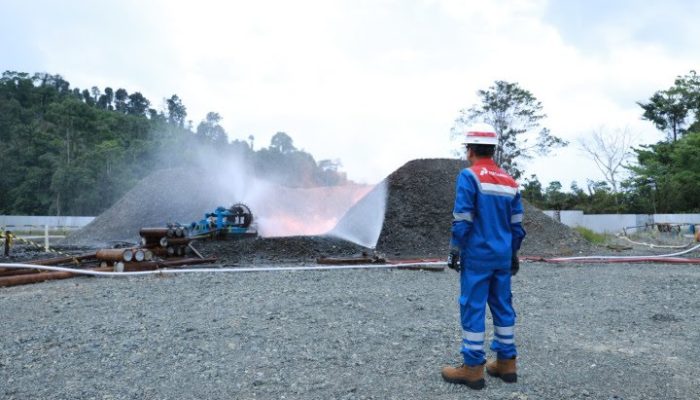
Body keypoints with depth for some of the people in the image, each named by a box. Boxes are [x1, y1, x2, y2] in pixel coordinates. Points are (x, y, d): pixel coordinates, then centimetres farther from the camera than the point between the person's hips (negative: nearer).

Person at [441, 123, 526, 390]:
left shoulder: (469, 176, -10)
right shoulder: (510, 182, 11)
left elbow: (462, 220, -14)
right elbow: (517, 224, 12)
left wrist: (454, 250, -7)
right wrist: (513, 253, 20)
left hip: (477, 255, -7)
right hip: (503, 257, 7)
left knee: (472, 308, -1)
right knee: (503, 307, 13)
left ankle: (473, 368, 5)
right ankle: (506, 363, 22)